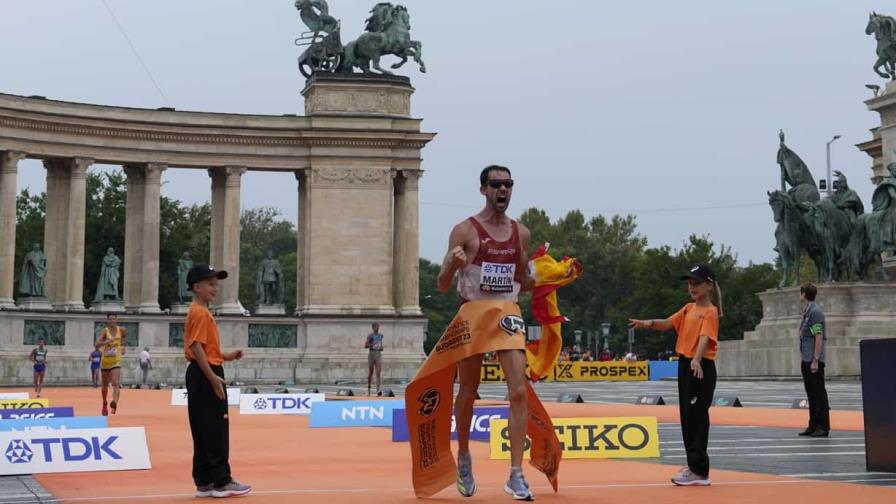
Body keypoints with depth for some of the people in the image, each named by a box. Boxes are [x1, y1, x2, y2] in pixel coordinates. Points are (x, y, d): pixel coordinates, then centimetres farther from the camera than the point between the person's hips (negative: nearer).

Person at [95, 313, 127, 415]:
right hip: (105, 361, 0)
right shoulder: (105, 331, -12)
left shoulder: (121, 330, -4)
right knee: (105, 385, 16)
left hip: (116, 361, 0)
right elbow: (96, 345, -26)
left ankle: (114, 403, -40)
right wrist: (107, 341, -40)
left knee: (116, 384, -22)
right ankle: (105, 404, 39)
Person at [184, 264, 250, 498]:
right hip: (205, 375, -11)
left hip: (203, 375, 11)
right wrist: (213, 378, -24)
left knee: (204, 431, 10)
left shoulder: (199, 312, 19)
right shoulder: (200, 313, -12)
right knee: (215, 431, -7)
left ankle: (204, 482, 14)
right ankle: (221, 482, -3)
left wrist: (226, 356, 12)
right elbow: (197, 348, -21)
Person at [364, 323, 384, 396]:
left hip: (378, 355, 3)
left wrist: (381, 347, 7)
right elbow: (365, 346, -10)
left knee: (378, 373, -11)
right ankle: (368, 388, 22)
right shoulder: (370, 336, -3)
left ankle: (378, 389, -21)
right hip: (371, 354, -3)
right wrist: (373, 345, -20)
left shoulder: (381, 336, 12)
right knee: (370, 373, 7)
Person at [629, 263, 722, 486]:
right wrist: (650, 323, -15)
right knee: (687, 417, 12)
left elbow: (705, 337, -24)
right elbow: (668, 323, 6)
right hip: (684, 364, 8)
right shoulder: (688, 308, 14)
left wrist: (697, 359, -40)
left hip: (701, 368, -8)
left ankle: (700, 472, -4)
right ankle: (694, 465, 21)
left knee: (697, 418, -7)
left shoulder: (710, 311, -9)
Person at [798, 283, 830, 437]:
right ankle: (813, 426, 18)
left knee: (819, 393, -6)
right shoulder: (807, 312, 16)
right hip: (806, 360, 10)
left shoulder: (815, 312, -13)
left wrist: (815, 360, -21)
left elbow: (819, 337, -18)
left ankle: (823, 427, -4)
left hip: (814, 361, -10)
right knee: (811, 394, 13)